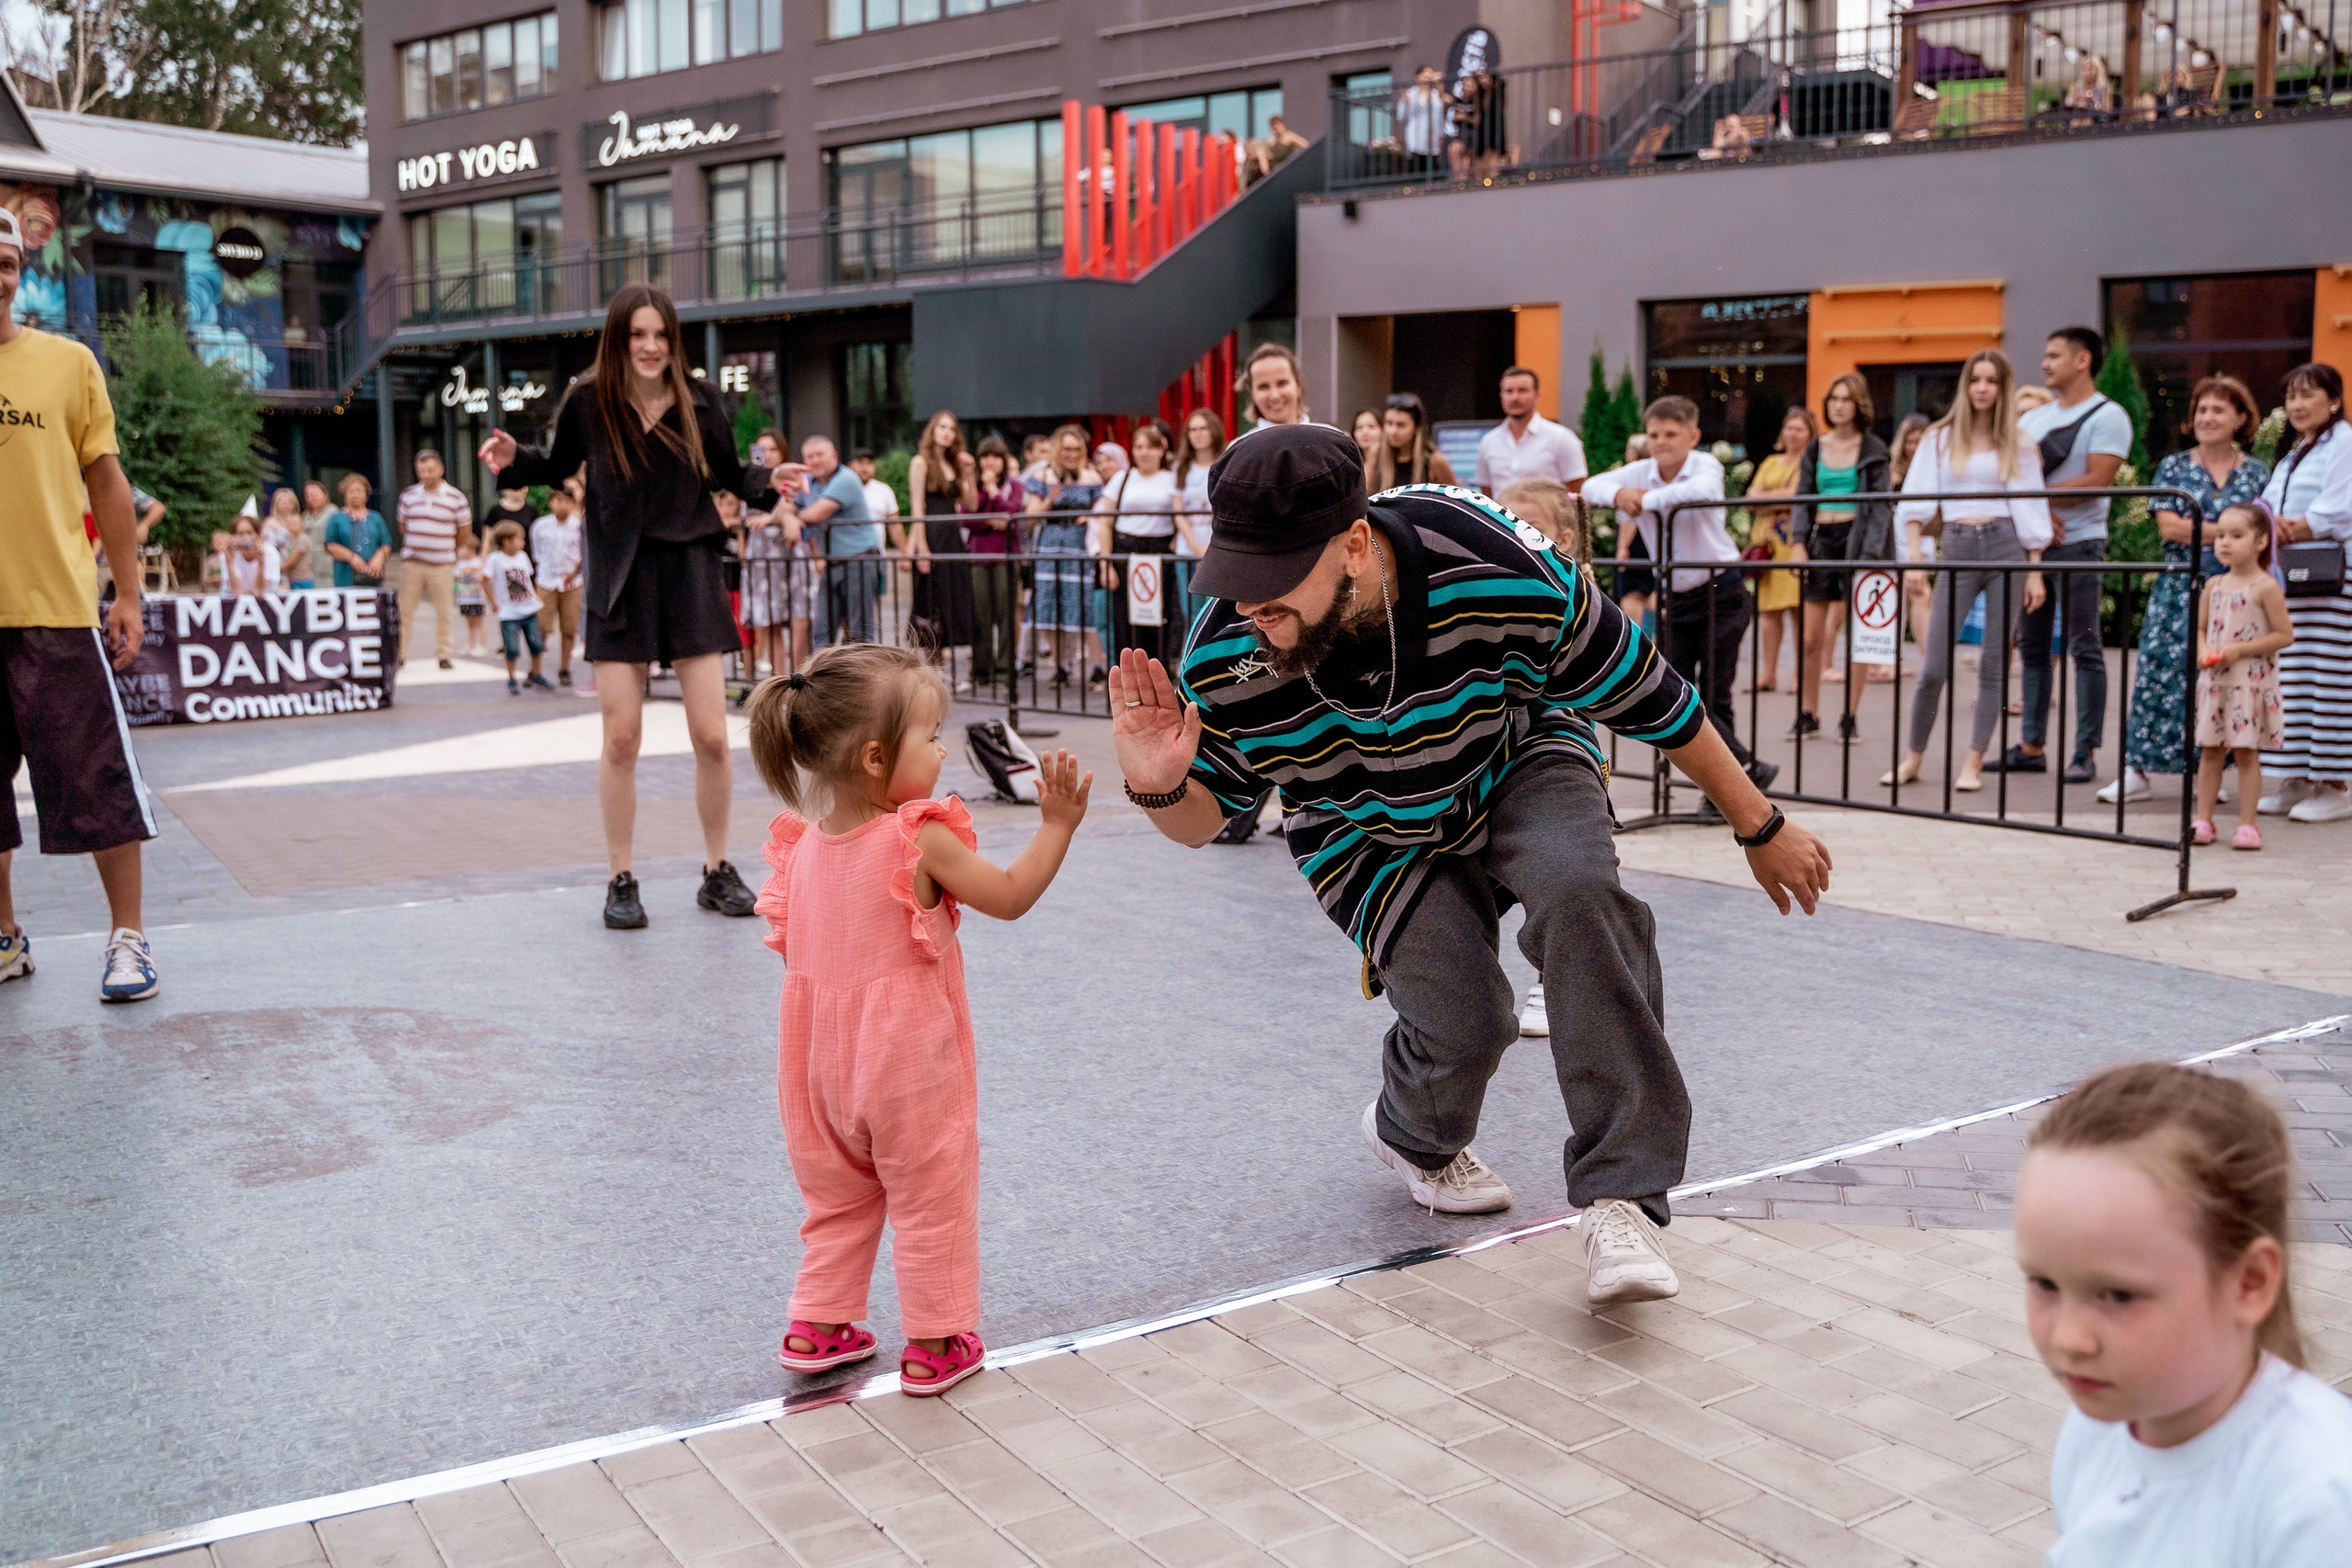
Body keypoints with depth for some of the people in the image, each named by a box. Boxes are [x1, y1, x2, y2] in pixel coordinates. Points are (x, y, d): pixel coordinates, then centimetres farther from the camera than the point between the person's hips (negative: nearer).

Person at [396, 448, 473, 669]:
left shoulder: (456, 497, -1)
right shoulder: (408, 495, 6)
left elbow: (465, 532, 8)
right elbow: (402, 525, 20)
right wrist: (416, 545, 14)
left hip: (443, 564, -2)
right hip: (411, 562, 2)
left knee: (444, 611, 3)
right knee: (404, 610, 3)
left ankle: (443, 655, 14)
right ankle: (399, 654, 10)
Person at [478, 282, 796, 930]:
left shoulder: (700, 399, -1)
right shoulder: (587, 401, -3)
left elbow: (729, 474, 11)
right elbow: (556, 468, 11)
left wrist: (768, 478, -9)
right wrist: (514, 458, -9)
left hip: (690, 569, 1)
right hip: (620, 577, -1)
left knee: (711, 736, -1)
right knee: (621, 736, 0)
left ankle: (717, 873, 15)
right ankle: (621, 881, 13)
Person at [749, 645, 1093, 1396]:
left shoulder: (803, 843, 0)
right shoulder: (922, 841, -19)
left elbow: (789, 939, 11)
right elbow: (1011, 896, -11)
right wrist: (1057, 825, -4)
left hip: (823, 1062, 6)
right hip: (908, 1062, -6)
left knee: (837, 1194, 22)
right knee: (931, 1200, 9)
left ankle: (816, 1327, 29)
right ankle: (935, 1346, 17)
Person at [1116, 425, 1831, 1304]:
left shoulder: (1502, 574, -34)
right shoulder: (1223, 662, -27)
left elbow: (1652, 699, -18)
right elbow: (1205, 819, -8)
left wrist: (1761, 829, -5)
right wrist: (1159, 787, -34)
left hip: (1520, 768, 0)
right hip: (1377, 839, 1)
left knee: (1579, 892, -32)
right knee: (1466, 1019, -19)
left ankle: (1621, 1199, -26)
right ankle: (1414, 1138, 19)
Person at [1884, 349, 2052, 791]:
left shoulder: (2017, 443, 9)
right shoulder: (1940, 438, 10)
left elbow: (2030, 511, 7)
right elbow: (1915, 504, 4)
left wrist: (2035, 573, 0)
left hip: (2005, 546, 0)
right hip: (1957, 550, 0)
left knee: (1994, 662, 1)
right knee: (1934, 666, -3)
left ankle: (1974, 762, 6)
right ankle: (1913, 756, 11)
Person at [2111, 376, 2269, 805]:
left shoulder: (2257, 473, 8)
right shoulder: (2173, 467, 6)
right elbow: (2168, 527, -6)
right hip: (2180, 589, 0)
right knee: (2161, 672, -6)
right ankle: (2135, 769, -4)